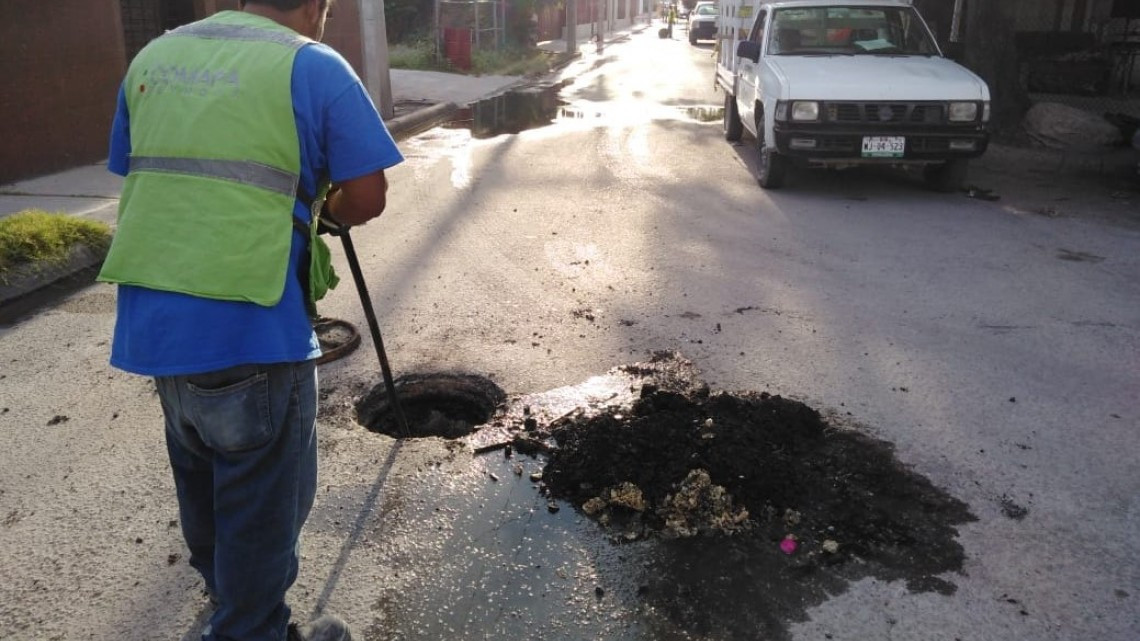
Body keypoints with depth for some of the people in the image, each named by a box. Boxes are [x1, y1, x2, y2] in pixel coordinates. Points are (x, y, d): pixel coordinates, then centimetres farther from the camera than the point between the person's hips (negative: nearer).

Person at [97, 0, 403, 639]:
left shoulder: (152, 56, 12)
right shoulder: (314, 65, -6)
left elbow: (135, 175, 18)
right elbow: (368, 196, -8)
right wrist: (326, 211, 13)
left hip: (151, 321, 8)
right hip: (251, 330, -7)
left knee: (201, 474, 28)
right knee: (262, 504, 9)